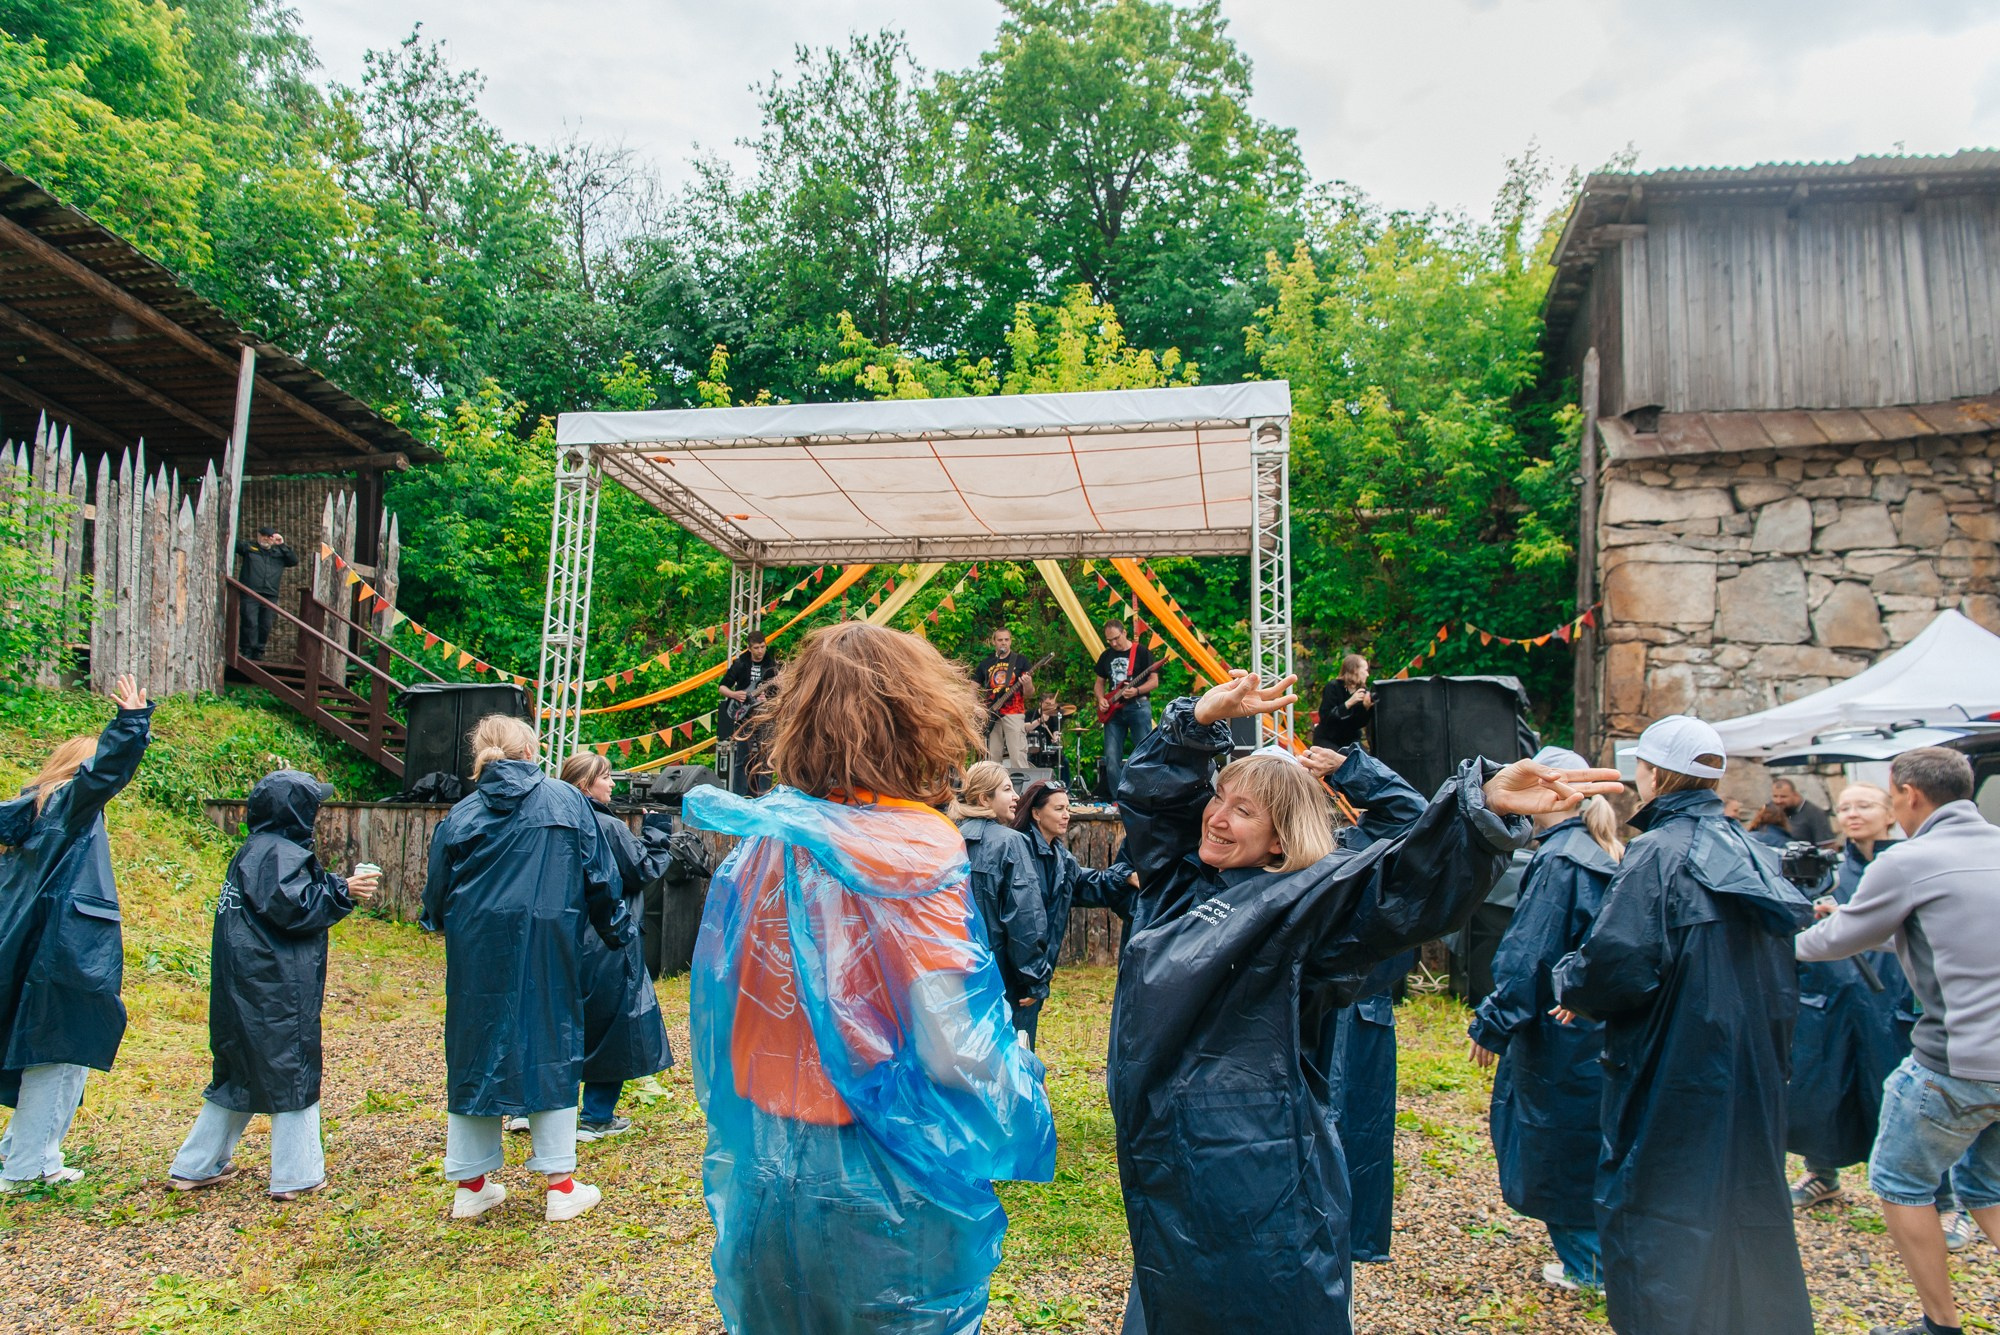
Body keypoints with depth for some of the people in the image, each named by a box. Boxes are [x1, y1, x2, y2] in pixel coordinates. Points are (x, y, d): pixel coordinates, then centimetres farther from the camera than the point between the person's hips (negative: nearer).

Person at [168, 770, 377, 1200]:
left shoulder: (254, 849, 15)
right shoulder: (280, 852, -15)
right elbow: (291, 908, -22)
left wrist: (333, 885, 10)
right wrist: (343, 891, -13)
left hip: (241, 987, 10)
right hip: (275, 990, -10)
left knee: (238, 1073, 19)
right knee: (293, 1075, 0)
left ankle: (196, 1167, 26)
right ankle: (297, 1177, 7)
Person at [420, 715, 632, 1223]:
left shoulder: (461, 815, 4)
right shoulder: (567, 800, 0)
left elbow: (437, 899, 9)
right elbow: (600, 876, 3)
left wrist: (443, 924, 31)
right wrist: (617, 932, 16)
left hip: (477, 953, 2)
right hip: (548, 948, -2)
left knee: (473, 1054, 12)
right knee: (551, 1051, 7)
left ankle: (471, 1185, 21)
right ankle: (561, 1185, 11)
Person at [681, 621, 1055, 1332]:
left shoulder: (765, 837, -1)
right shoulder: (918, 847, -18)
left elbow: (725, 1001, 6)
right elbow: (947, 1052, -22)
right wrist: (1018, 1076, -3)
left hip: (766, 1167, 6)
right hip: (882, 1190, -5)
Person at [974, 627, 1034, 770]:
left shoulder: (1020, 660, 4)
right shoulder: (985, 663, 13)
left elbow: (1029, 692, 1)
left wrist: (1028, 684, -23)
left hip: (1014, 714, -3)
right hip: (992, 716, 4)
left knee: (1018, 757, -13)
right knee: (992, 759, 4)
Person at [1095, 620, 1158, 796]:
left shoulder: (1142, 652, -2)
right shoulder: (1106, 656, 13)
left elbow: (1154, 682, -5)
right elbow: (1099, 682, 22)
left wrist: (1136, 691, -21)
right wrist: (1101, 699, 2)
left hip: (1138, 707, -4)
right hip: (1113, 710, 5)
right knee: (1112, 758, -1)